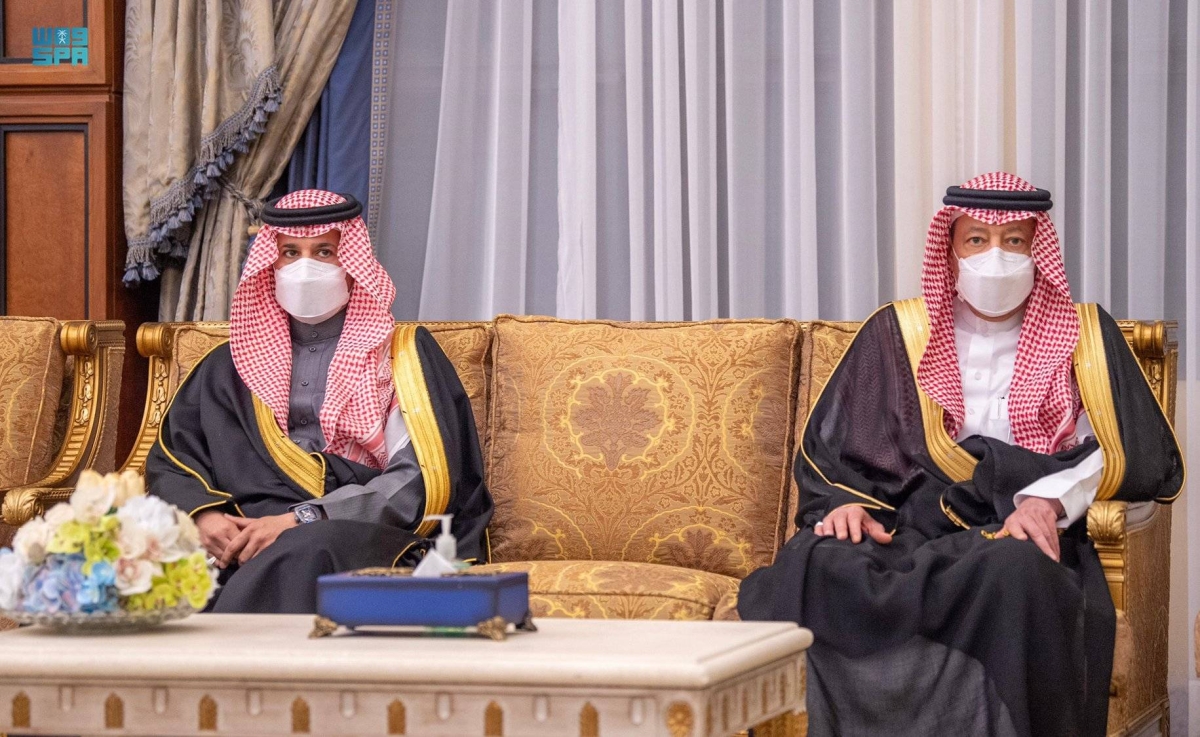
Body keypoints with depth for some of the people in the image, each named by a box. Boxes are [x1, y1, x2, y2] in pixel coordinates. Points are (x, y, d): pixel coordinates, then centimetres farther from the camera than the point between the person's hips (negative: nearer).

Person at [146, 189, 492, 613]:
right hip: (242, 541, 2)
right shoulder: (233, 363, 24)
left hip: (362, 543, -2)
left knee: (305, 552, -39)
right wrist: (202, 515, -7)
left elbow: (424, 483, -2)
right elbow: (169, 463, 18)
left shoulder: (404, 354, 12)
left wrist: (302, 521, -13)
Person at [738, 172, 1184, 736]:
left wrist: (1051, 498, -14)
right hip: (907, 528, 1)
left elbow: (1141, 454, 4)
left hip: (1022, 533, -1)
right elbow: (830, 449, 14)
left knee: (1015, 573, -39)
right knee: (818, 567, -33)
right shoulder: (897, 334, 16)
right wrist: (846, 502, -9)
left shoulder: (1085, 336, 14)